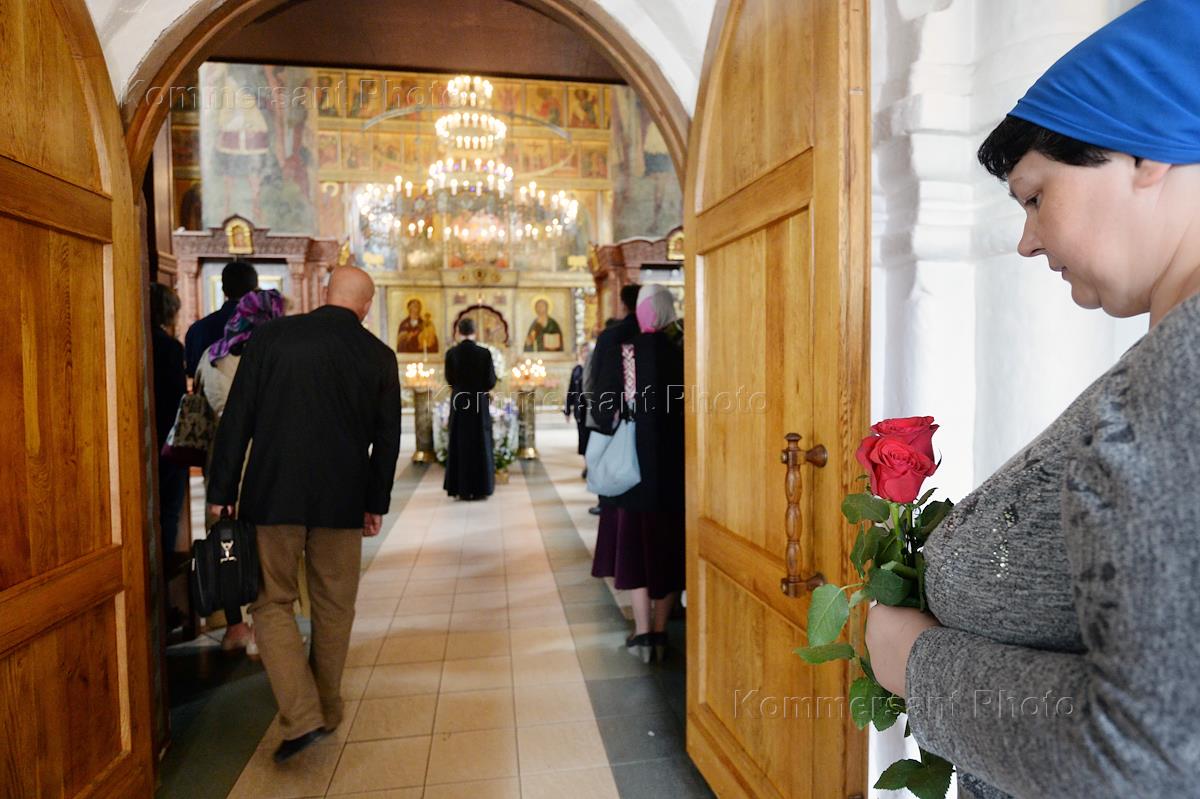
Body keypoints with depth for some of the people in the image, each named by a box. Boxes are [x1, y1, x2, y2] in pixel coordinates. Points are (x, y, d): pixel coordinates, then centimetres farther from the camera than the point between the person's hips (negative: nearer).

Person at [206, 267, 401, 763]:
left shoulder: (271, 336, -3)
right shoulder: (380, 357, 0)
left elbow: (236, 419, -4)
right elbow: (387, 440, 3)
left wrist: (221, 491, 4)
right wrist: (376, 504, 13)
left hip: (273, 494, -1)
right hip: (342, 500, 1)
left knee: (272, 601, 12)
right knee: (334, 608, 15)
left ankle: (302, 716, 3)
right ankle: (327, 710, 29)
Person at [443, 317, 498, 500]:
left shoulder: (451, 353, -5)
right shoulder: (484, 353, -9)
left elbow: (449, 379, 4)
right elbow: (491, 382, -7)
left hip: (459, 403, 1)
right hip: (480, 403, -1)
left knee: (460, 444, 9)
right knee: (481, 444, 8)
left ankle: (462, 488, 12)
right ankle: (481, 488, 11)